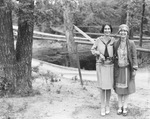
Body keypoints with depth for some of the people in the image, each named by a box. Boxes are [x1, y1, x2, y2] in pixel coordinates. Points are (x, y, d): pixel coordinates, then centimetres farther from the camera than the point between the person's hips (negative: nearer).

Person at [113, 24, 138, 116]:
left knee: (126, 87, 6)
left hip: (127, 69, -2)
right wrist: (112, 69, 4)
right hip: (118, 69, 2)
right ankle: (120, 106, 23)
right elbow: (114, 56, 4)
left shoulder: (131, 43, -10)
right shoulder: (115, 44, -3)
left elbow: (134, 57, -7)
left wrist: (134, 70, -10)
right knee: (119, 88, 9)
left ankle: (125, 107, 20)